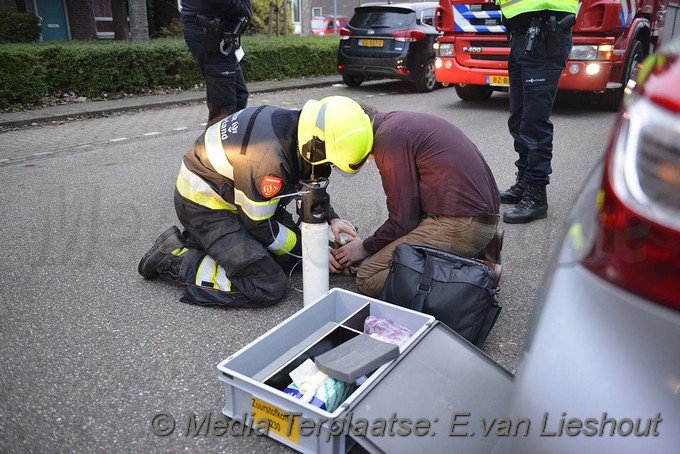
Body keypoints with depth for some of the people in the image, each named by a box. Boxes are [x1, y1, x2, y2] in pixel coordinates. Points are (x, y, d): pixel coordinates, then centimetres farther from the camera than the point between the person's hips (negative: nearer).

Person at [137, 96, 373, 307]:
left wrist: (331, 219, -2)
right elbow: (260, 227, -19)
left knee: (292, 255, 8)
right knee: (269, 286, -14)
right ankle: (174, 259, -3)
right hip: (203, 203, -9)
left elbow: (308, 183, 10)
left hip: (229, 191, 9)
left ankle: (201, 240, 13)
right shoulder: (270, 161, -35)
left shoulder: (296, 125, -9)